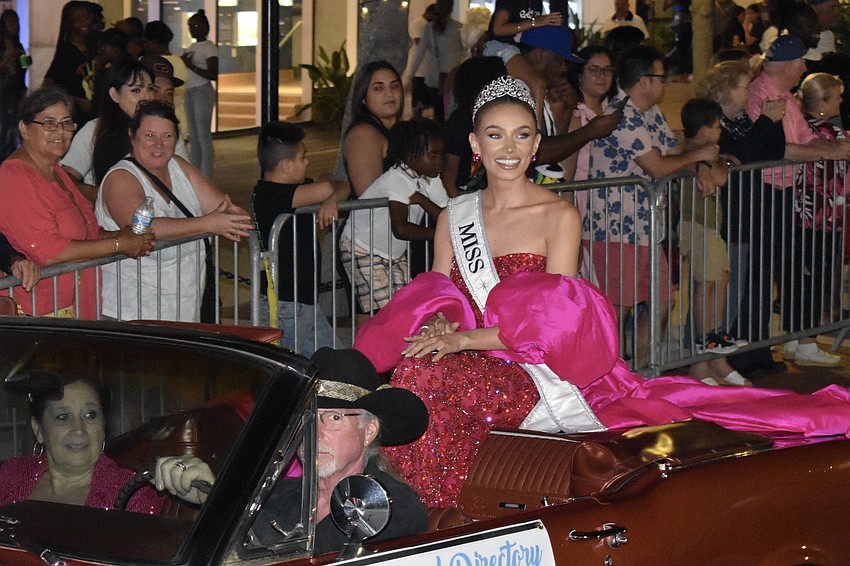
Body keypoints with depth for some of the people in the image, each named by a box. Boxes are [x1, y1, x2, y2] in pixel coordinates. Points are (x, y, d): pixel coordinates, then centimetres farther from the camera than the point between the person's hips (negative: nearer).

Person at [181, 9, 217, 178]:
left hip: (203, 92, -9)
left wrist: (192, 67, -21)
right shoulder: (193, 47, 17)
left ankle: (206, 177, -8)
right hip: (190, 93, 9)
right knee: (193, 136, 10)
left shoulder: (209, 48, -9)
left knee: (203, 135, -9)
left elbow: (214, 75, -16)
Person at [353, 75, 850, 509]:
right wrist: (440, 325, -14)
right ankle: (433, 518, -14)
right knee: (419, 371, -30)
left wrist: (465, 339, -20)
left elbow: (552, 321, -10)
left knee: (441, 380, -33)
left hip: (540, 374, -4)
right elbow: (432, 302, 11)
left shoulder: (559, 216, -2)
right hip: (474, 366, 4)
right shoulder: (454, 217, 13)